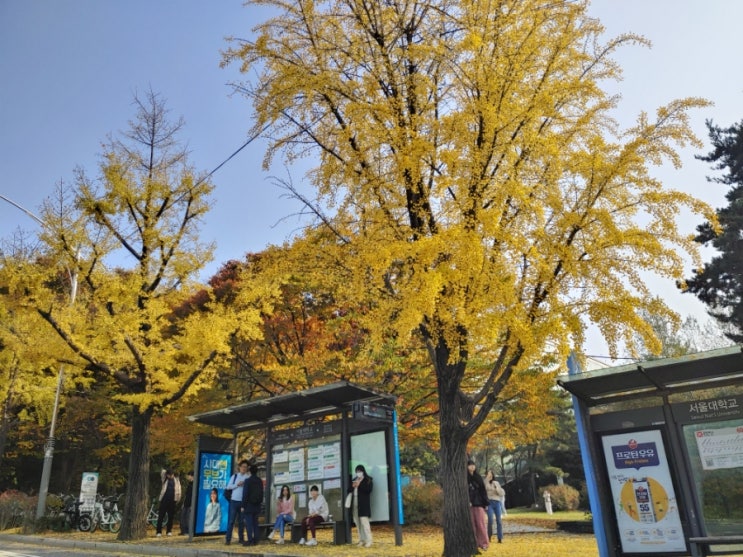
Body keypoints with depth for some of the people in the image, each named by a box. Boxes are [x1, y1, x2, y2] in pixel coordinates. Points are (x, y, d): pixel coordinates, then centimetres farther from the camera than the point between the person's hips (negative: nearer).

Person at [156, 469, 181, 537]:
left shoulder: (176, 480, 8)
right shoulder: (165, 479, 7)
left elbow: (178, 490, 7)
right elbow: (162, 471, -4)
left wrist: (178, 499, -1)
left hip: (172, 501, 1)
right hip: (164, 500, -1)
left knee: (171, 516, 6)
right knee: (161, 516, -2)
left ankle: (169, 531, 15)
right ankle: (159, 532, 3)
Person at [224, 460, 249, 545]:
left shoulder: (247, 478, 1)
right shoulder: (234, 476, 4)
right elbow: (228, 486, 2)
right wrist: (237, 484, -10)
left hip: (243, 502, 0)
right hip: (234, 500, 0)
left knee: (241, 521, 9)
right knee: (231, 520, 1)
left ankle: (241, 538, 17)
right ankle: (228, 539, 6)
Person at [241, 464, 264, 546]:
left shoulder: (248, 481, -11)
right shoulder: (260, 481, 6)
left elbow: (245, 494, -13)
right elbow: (261, 494, 11)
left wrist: (243, 506, -9)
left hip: (249, 505, -6)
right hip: (257, 506, 6)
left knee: (248, 523, -3)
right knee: (255, 523, 10)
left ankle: (250, 540, -7)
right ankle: (255, 540, 10)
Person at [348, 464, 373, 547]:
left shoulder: (368, 480, 4)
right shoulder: (354, 480, 19)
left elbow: (369, 489, -10)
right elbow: (349, 490, 17)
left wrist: (359, 485, -11)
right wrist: (353, 486, -4)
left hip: (363, 504, -6)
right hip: (355, 504, 6)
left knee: (364, 521, -13)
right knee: (358, 522, 4)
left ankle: (368, 541, -10)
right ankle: (361, 540, 11)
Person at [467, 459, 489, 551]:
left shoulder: (478, 477, 11)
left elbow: (483, 490, 10)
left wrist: (485, 503, 6)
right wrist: (467, 501, -18)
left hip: (479, 503, 2)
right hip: (469, 504, -2)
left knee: (481, 523, -2)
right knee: (471, 524, 0)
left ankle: (484, 543, 2)